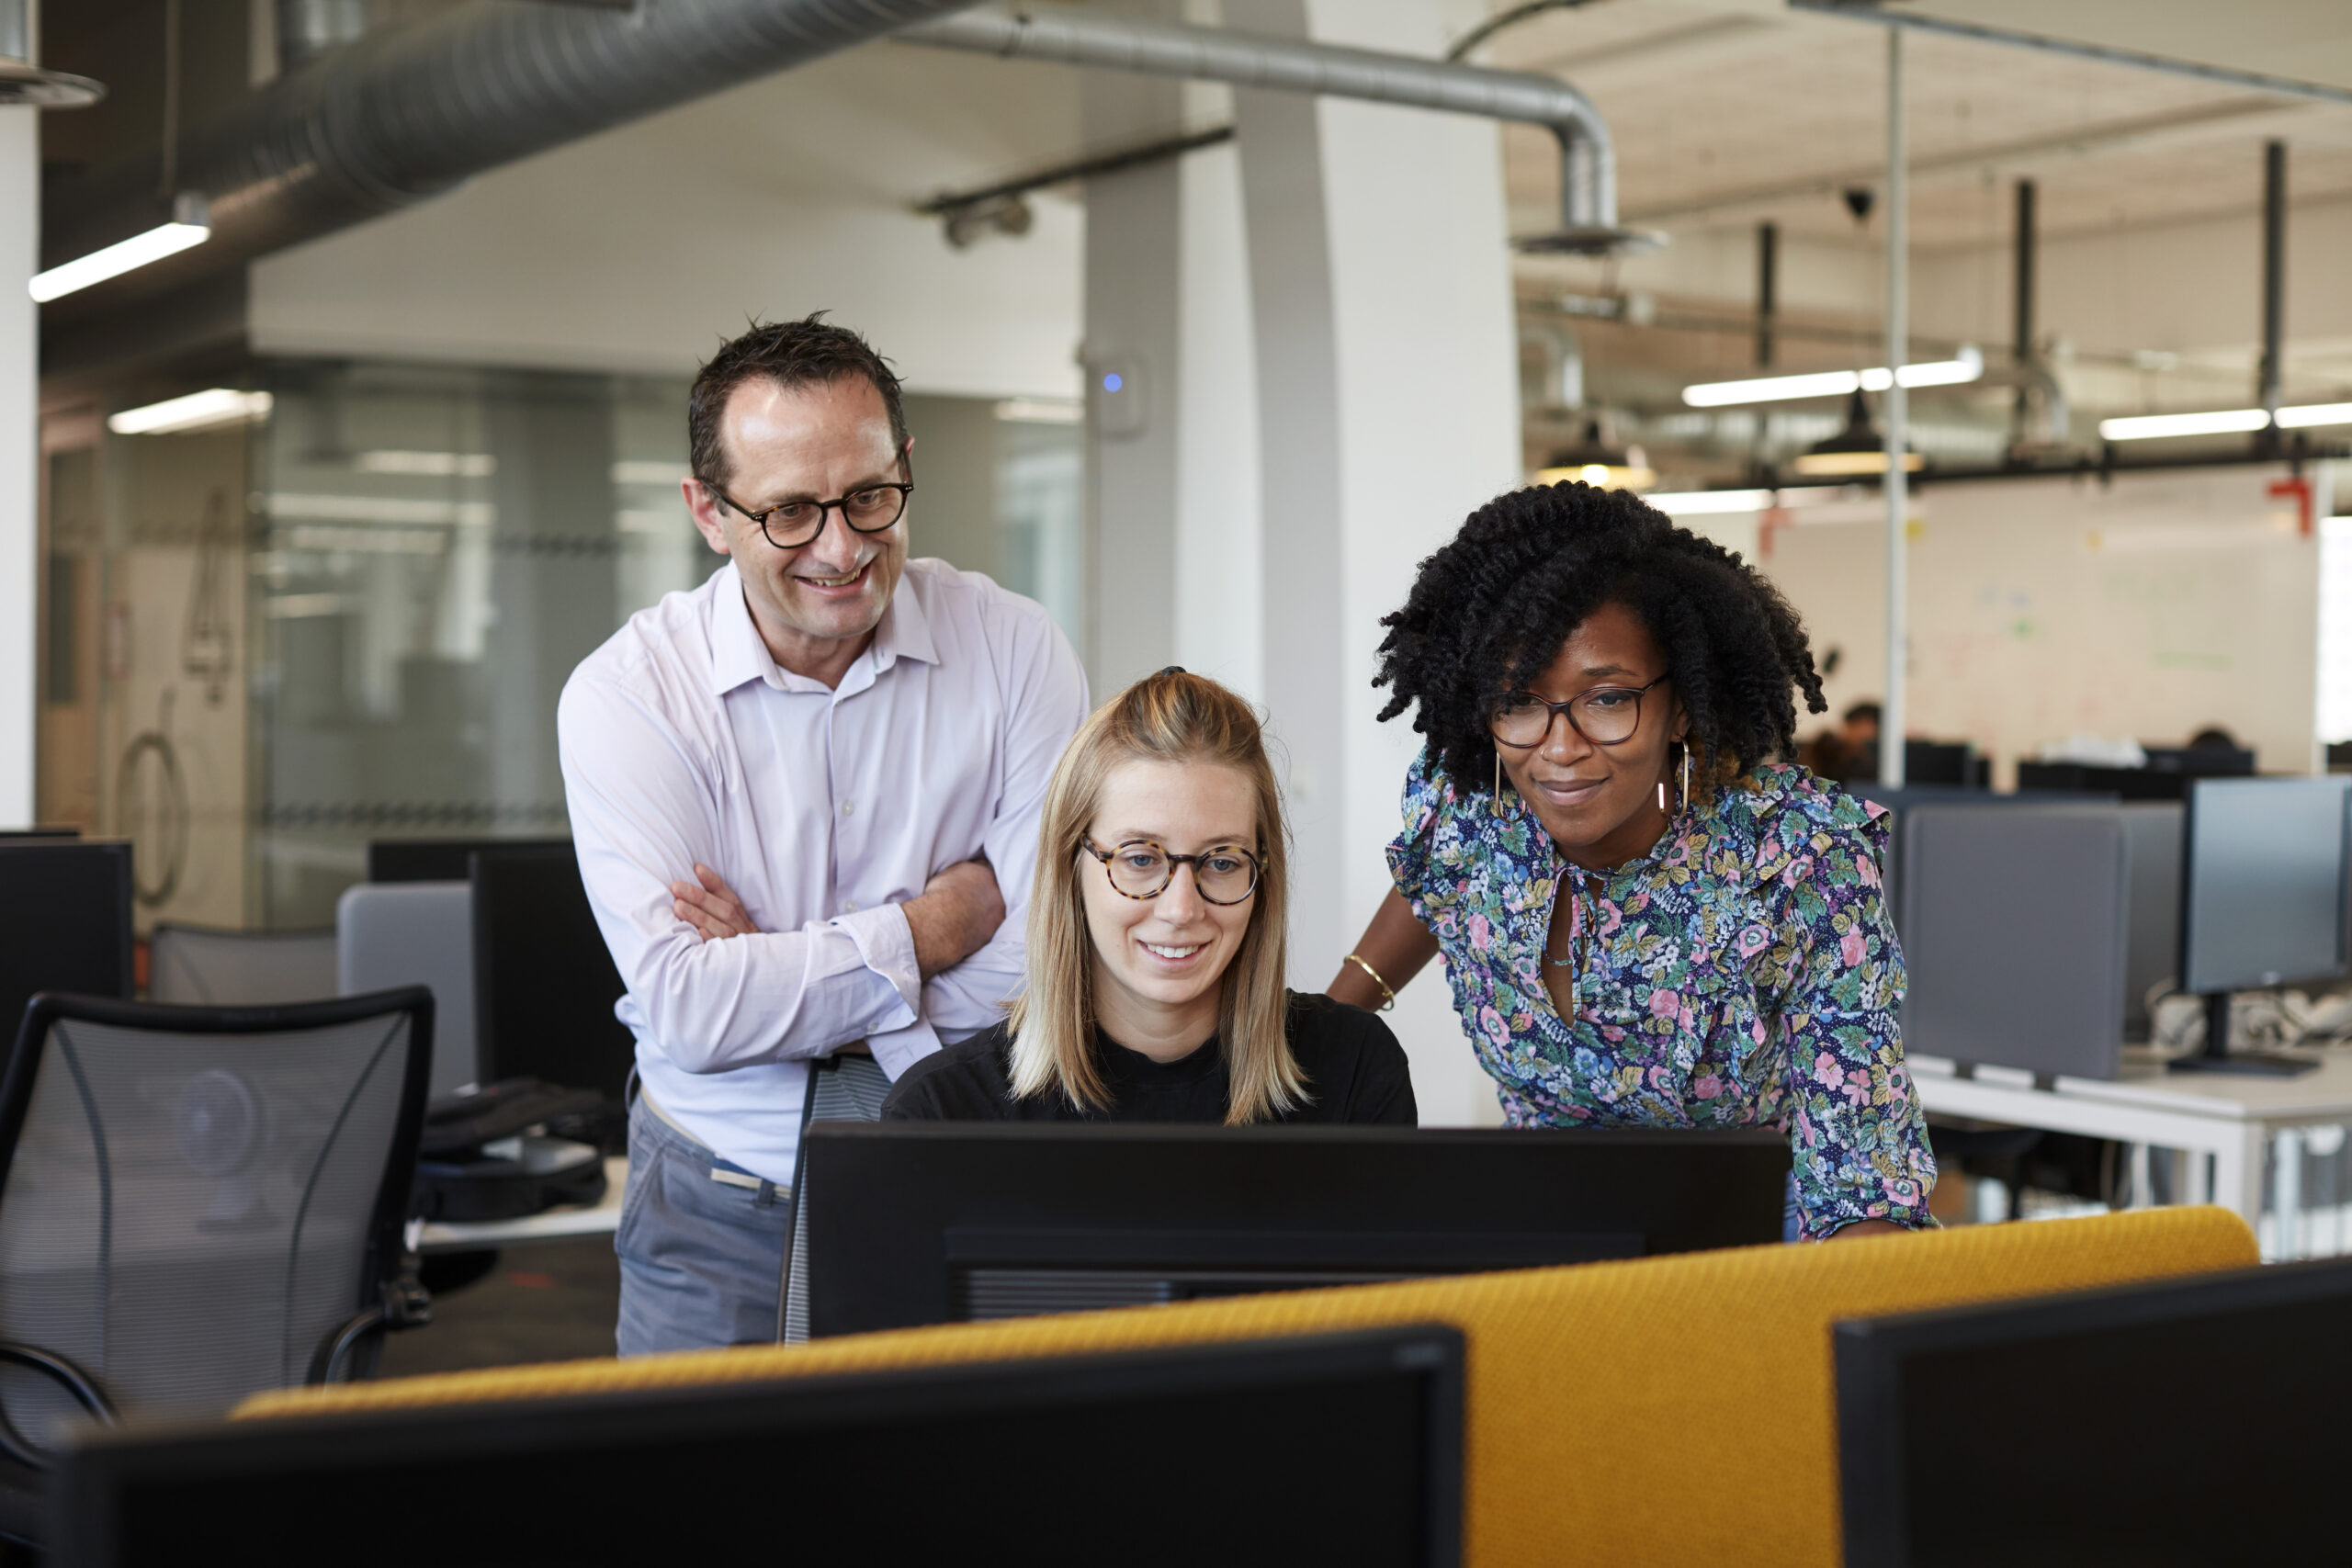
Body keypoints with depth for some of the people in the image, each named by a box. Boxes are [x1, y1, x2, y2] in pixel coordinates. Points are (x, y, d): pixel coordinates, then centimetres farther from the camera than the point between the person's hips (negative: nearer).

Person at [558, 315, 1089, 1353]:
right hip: (722, 1221, 0)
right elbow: (688, 1010, -17)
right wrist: (932, 929, -13)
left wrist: (782, 978, -14)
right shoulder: (626, 693, -8)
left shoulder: (1012, 646, -5)